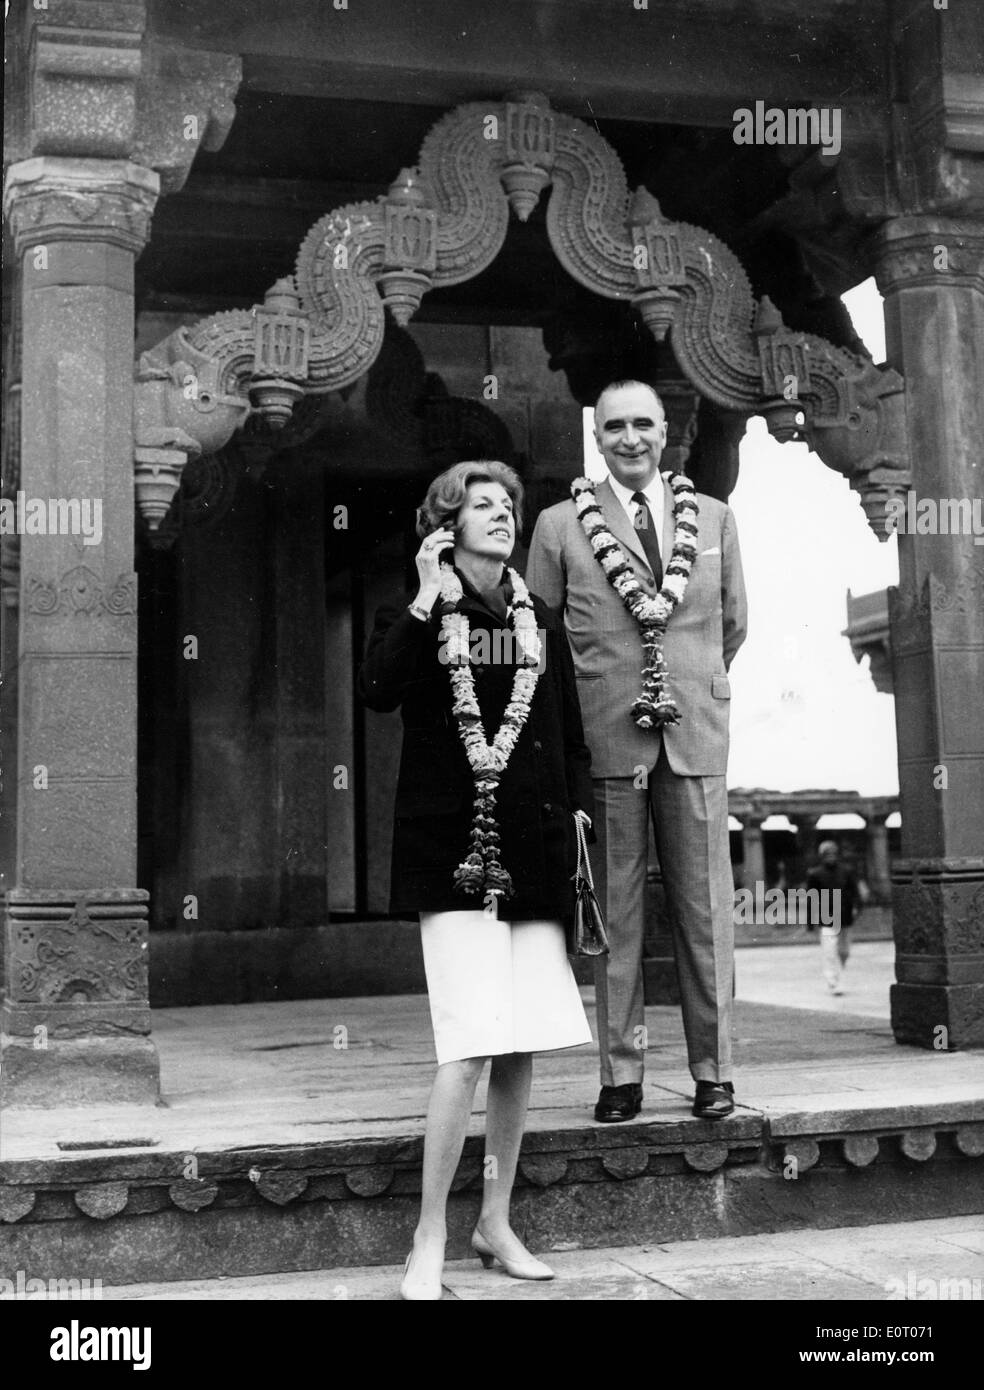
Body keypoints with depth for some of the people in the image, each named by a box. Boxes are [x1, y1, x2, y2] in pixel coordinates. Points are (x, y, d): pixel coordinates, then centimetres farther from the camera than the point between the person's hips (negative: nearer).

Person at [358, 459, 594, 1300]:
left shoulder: (541, 622, 14)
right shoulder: (420, 617, 3)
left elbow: (571, 734, 17)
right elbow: (379, 691, -17)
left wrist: (579, 807, 6)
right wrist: (428, 600, -16)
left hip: (532, 853, 5)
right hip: (453, 853, -4)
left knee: (523, 1048, 6)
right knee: (472, 1047, -13)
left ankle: (496, 1222, 23)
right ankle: (429, 1243, 0)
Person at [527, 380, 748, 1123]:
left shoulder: (714, 518, 12)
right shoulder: (560, 525, 6)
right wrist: (587, 699, 6)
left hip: (696, 735, 2)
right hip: (605, 739, -1)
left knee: (706, 909, 3)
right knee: (613, 915, 2)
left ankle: (714, 1070, 13)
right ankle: (622, 1074, 10)